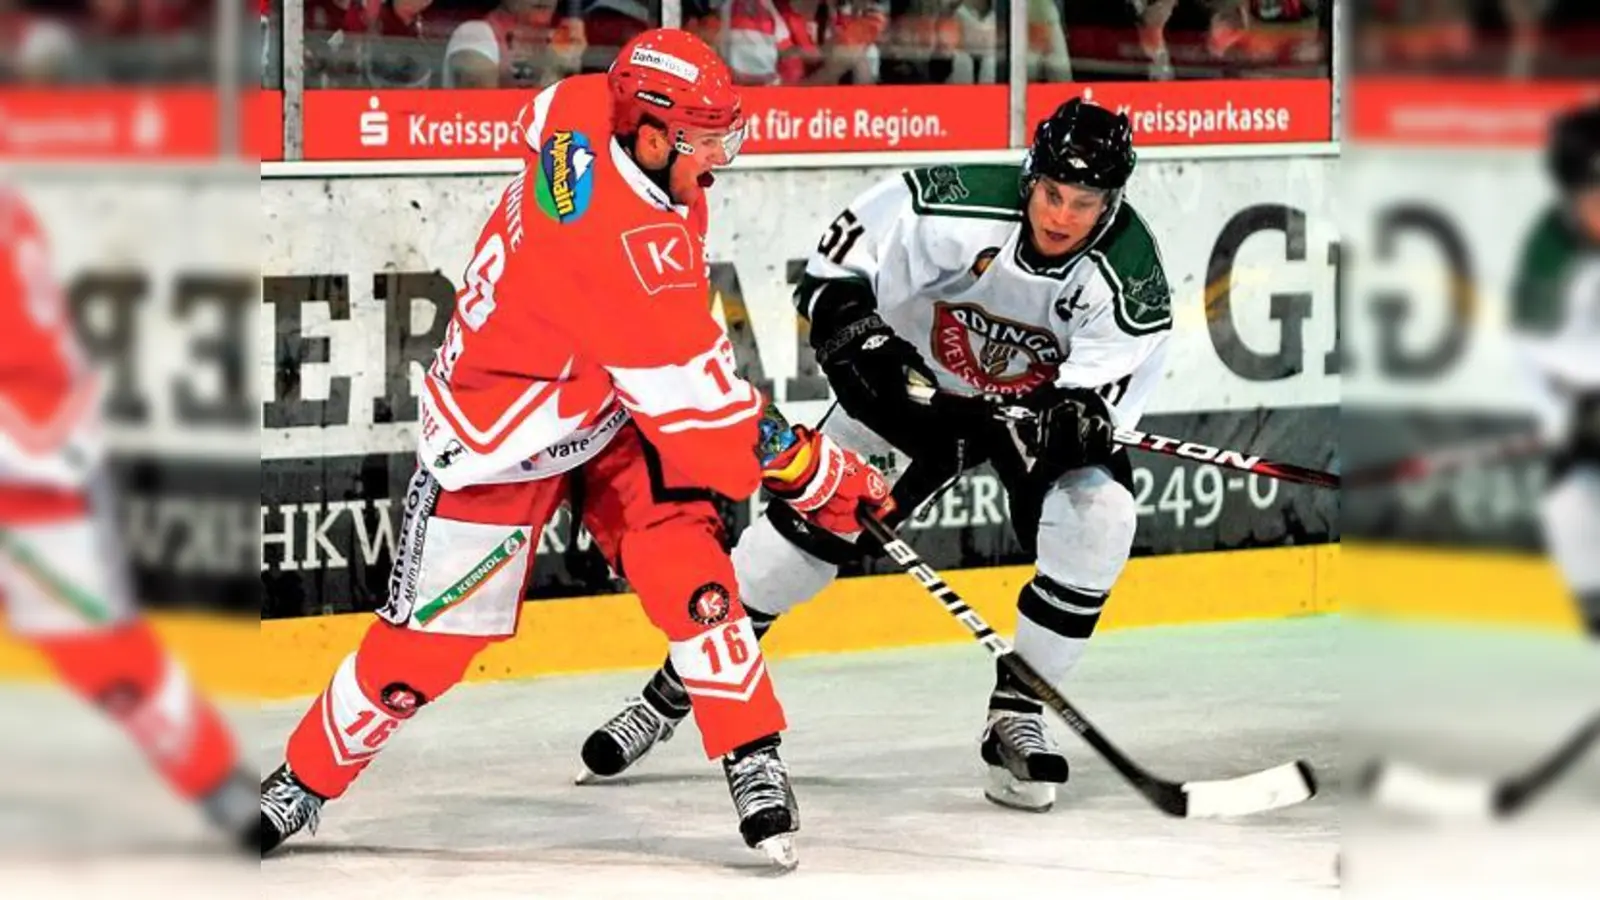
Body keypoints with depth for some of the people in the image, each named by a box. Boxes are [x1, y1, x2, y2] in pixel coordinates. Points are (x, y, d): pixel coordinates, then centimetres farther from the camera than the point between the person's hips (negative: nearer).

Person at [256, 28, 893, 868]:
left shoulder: (586, 110, -18)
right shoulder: (624, 244, -39)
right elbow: (696, 401, -33)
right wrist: (814, 471, -25)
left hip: (609, 406, 7)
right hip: (498, 441, -7)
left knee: (687, 569, -12)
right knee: (428, 639, 2)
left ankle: (753, 762, -7)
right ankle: (303, 781, 23)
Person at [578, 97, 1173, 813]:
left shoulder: (1130, 277, -28)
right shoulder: (963, 207, -31)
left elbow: (1101, 395, -28)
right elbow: (842, 256, -20)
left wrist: (1070, 420, -47)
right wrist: (852, 329, -33)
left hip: (1044, 403, 1)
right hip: (921, 381, 0)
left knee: (1097, 522, -25)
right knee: (812, 512, -9)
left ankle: (1016, 715, -8)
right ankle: (671, 693, 5)